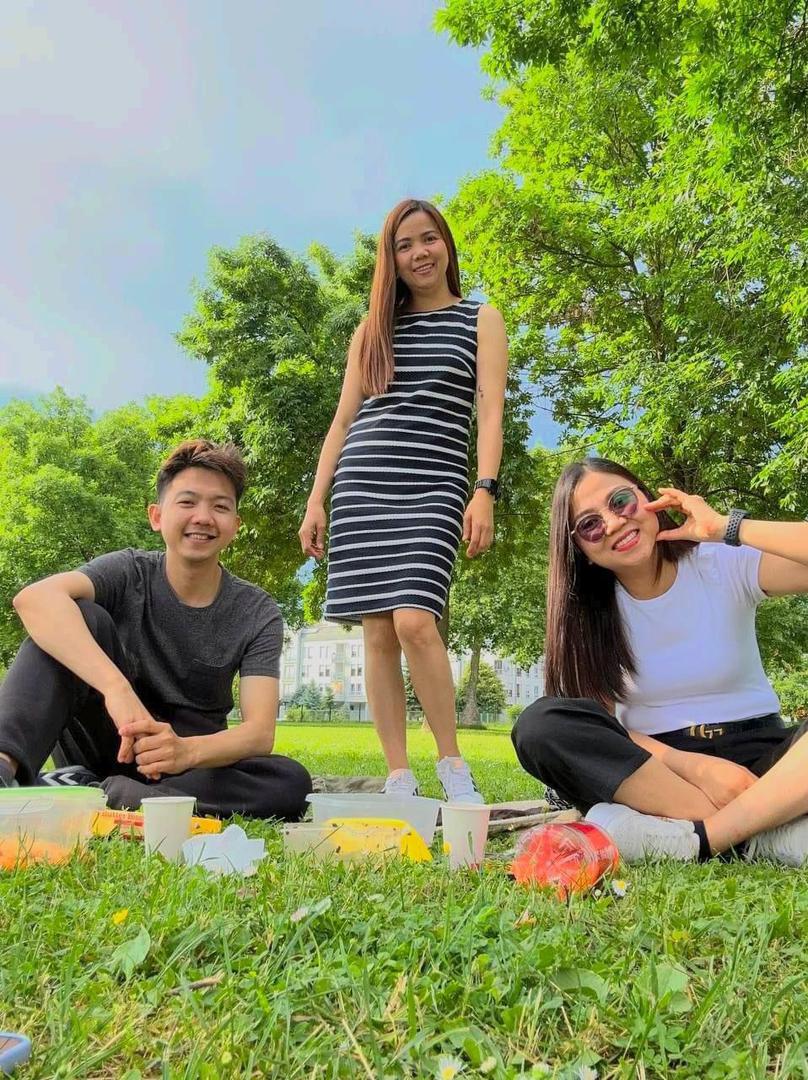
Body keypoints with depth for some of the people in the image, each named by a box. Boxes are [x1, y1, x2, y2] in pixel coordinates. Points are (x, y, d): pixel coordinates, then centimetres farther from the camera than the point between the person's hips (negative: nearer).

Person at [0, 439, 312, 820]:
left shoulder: (257, 614, -8)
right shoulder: (129, 573, -10)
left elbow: (260, 732, -20)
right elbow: (35, 598, -33)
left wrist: (185, 751, -42)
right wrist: (116, 685, -49)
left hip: (190, 763, 2)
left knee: (291, 784, -30)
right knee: (81, 617, -22)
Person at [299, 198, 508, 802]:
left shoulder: (482, 320, 13)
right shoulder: (373, 331, 21)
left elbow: (491, 411, 1)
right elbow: (343, 420, 17)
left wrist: (485, 492, -13)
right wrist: (316, 501, 8)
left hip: (434, 487, -3)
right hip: (361, 486, 4)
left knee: (414, 621, -21)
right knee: (377, 632, -1)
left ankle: (453, 764, -3)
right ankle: (399, 779, 6)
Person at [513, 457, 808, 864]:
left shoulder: (727, 564, -3)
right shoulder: (587, 610, -1)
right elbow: (596, 723, -9)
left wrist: (726, 527, -19)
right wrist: (695, 767, -22)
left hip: (758, 756, -1)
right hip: (657, 765, 1)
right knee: (541, 725, -29)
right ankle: (766, 829, -30)